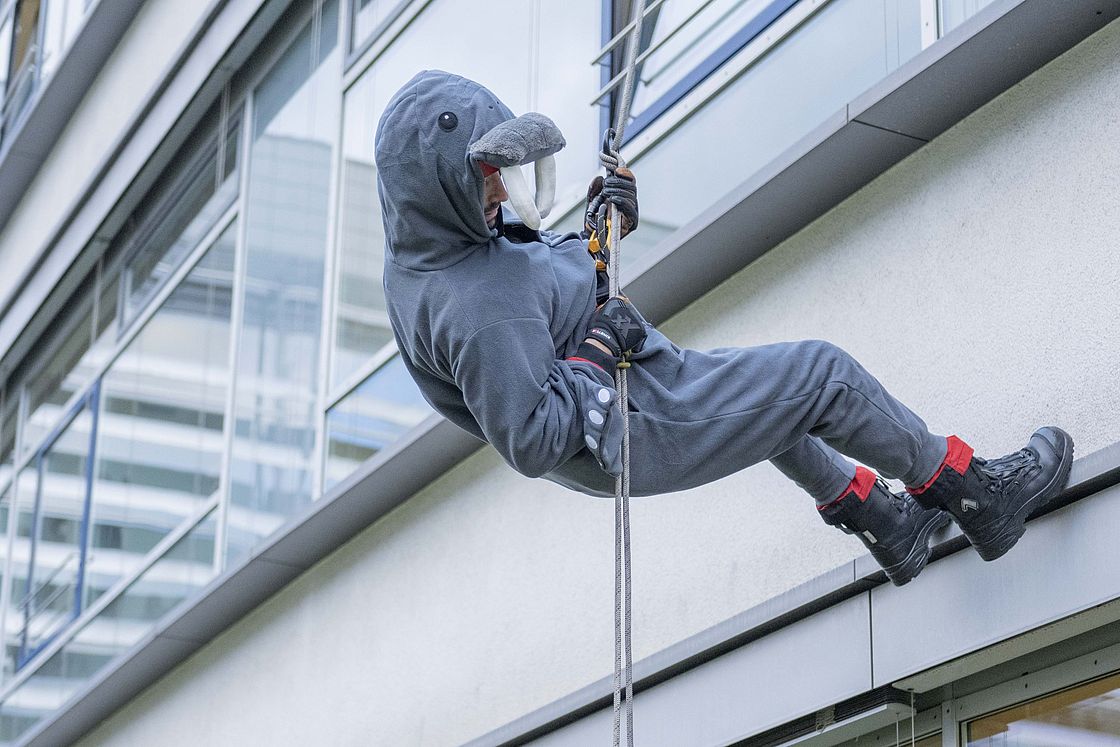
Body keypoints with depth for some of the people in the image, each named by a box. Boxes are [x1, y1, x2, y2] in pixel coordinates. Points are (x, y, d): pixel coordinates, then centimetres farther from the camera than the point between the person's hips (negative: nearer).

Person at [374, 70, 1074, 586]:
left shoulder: (419, 253, -4)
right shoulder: (481, 307, -35)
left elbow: (535, 274, 13)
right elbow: (531, 443, -32)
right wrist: (602, 350, -24)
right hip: (636, 434, -11)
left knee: (765, 389, 29)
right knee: (822, 374, -2)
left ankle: (882, 523, 37)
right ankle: (976, 496, 16)